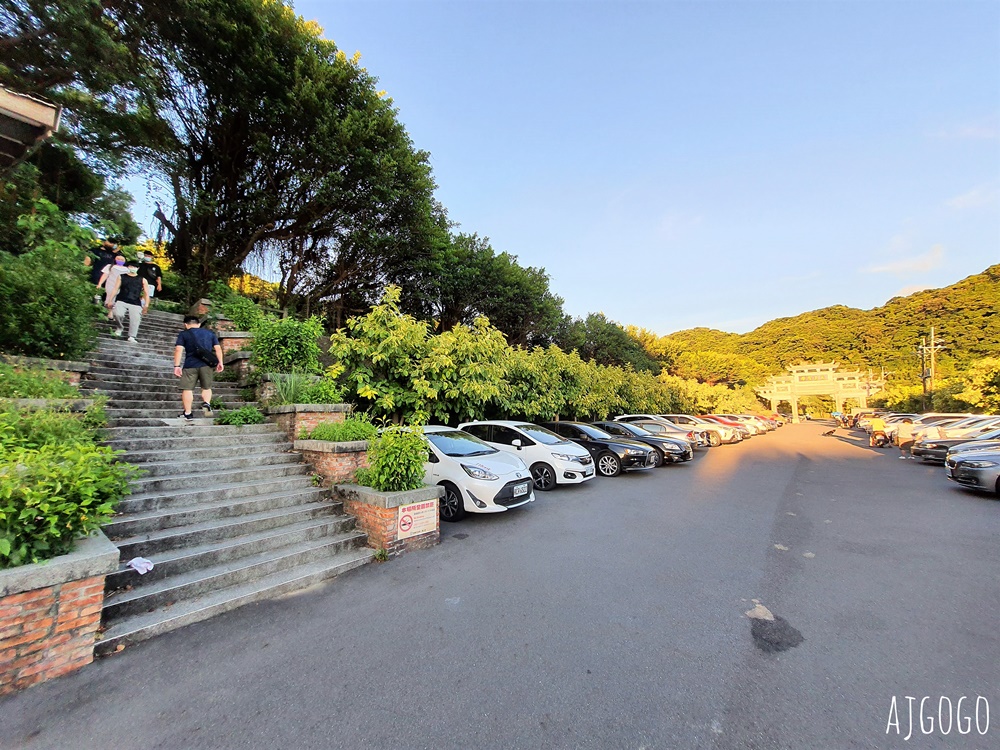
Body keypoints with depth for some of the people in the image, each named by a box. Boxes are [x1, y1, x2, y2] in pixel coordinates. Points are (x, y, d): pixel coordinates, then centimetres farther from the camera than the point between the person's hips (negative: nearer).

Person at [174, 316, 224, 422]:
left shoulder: (183, 334, 5)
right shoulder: (210, 333, 13)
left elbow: (178, 350, -5)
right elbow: (218, 348, 8)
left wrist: (177, 366, -6)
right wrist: (220, 362, 11)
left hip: (190, 365, -2)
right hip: (206, 365, 2)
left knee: (187, 389, 5)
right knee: (207, 387, 15)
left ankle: (188, 413, 7)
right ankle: (206, 403, -11)